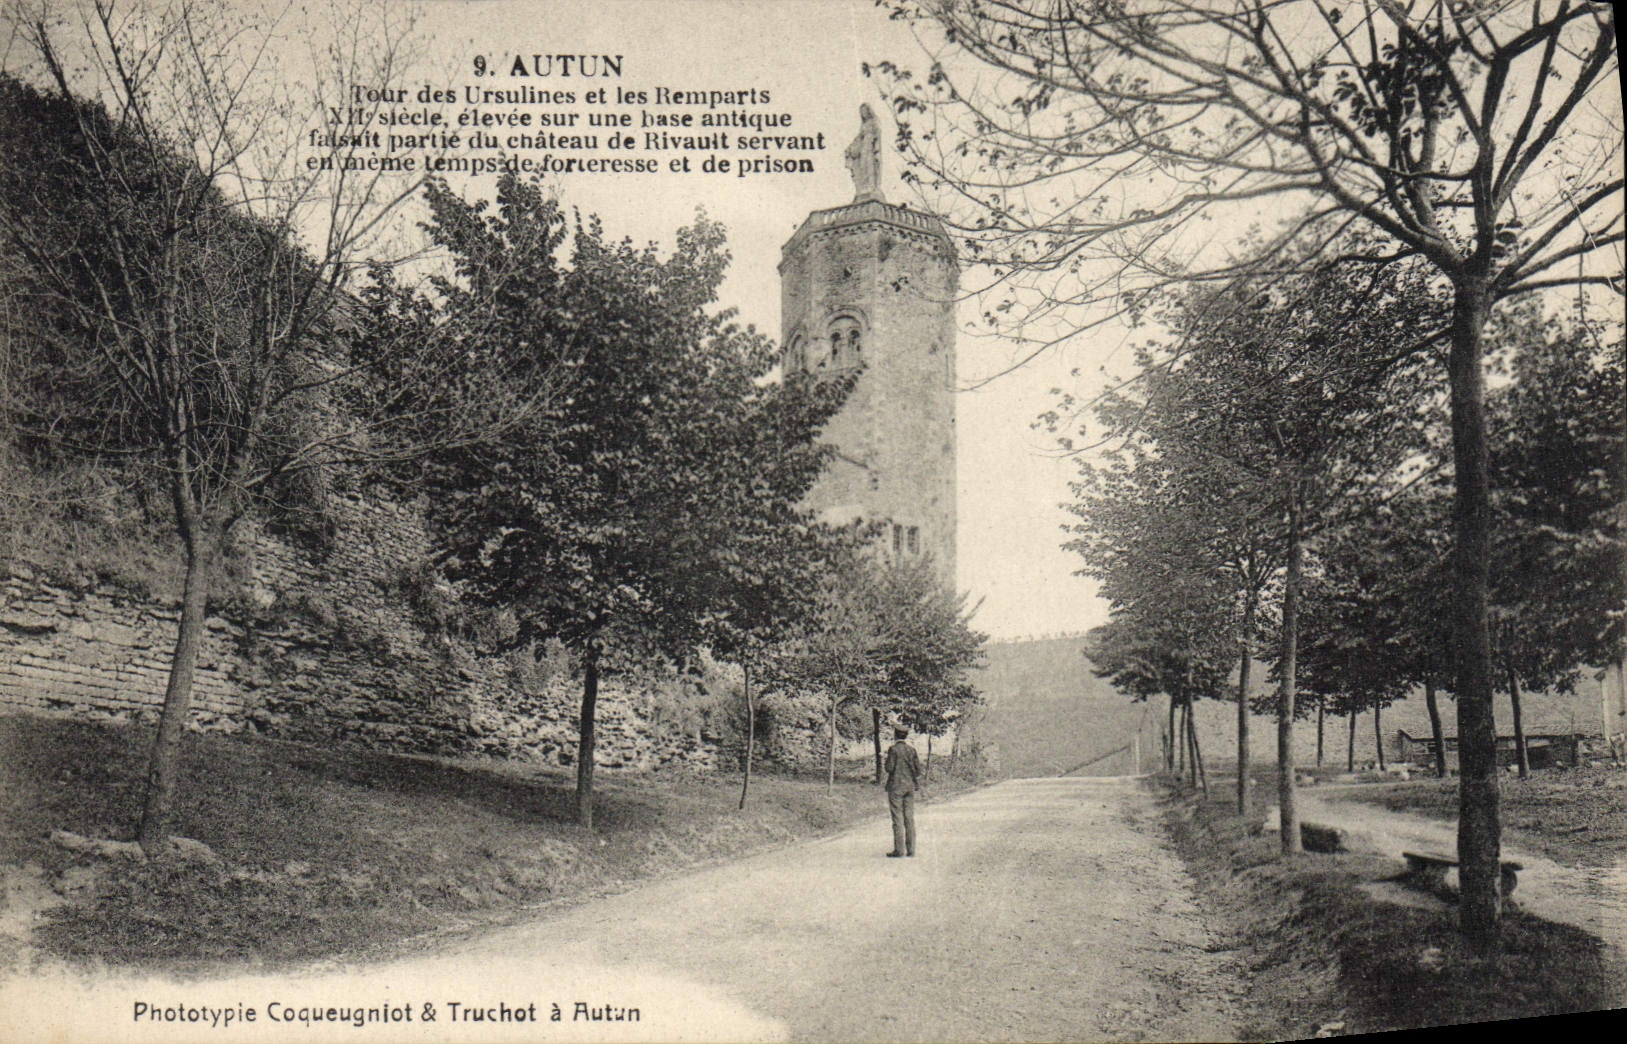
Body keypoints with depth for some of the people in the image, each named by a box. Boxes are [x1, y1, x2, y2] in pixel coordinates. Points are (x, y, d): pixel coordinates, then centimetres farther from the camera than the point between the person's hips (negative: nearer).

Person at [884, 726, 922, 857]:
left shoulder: (893, 749, -10)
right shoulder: (912, 750, 5)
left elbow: (889, 768, -13)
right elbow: (917, 769, 5)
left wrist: (887, 760, 6)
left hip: (896, 786, -5)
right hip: (910, 786, 5)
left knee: (897, 818, -3)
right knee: (909, 818, 8)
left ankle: (899, 849, -4)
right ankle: (911, 849, 9)